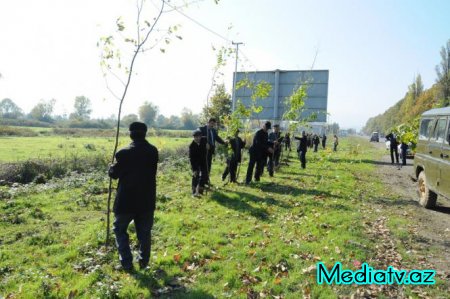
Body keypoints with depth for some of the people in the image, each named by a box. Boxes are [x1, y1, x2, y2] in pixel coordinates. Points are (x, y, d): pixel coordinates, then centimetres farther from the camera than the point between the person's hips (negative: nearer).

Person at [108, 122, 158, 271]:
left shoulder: (124, 153, -15)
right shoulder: (153, 151, -3)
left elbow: (114, 174, -3)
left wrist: (112, 167, 17)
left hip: (127, 199, -3)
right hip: (147, 199, 4)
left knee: (120, 229, 16)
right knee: (144, 232, 17)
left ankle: (127, 263, 14)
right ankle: (144, 261, 25)